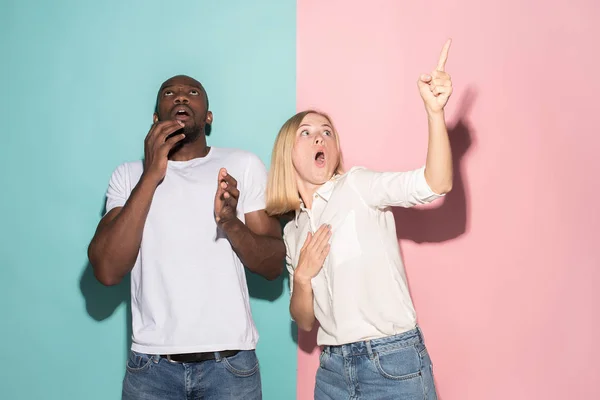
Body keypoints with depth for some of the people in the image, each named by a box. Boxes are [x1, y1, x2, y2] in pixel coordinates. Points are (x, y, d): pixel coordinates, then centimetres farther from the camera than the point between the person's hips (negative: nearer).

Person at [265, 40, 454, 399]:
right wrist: (302, 276, -6)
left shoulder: (357, 186, -5)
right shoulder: (293, 232, 11)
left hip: (394, 364, -5)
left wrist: (435, 111, -33)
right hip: (334, 369, 5)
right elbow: (305, 321, 12)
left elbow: (436, 184, -21)